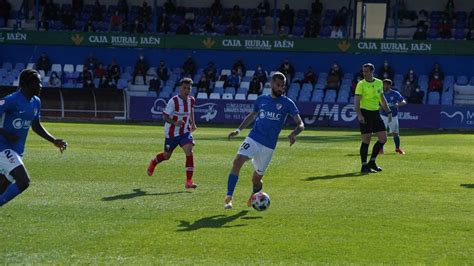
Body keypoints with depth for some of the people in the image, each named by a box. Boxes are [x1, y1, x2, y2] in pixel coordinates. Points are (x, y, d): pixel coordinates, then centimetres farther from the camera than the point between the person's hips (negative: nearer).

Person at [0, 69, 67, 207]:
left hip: (18, 151, 8)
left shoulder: (36, 102, 9)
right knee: (23, 182, -23)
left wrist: (54, 141, 14)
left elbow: (36, 126, 22)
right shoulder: (11, 100, -16)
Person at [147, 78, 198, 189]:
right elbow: (165, 116, -19)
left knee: (189, 152, -19)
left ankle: (189, 181, -17)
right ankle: (153, 162, 51)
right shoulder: (173, 101, -20)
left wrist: (193, 123, 18)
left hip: (185, 132, 3)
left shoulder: (191, 100, -2)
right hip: (172, 133, -3)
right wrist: (175, 123, -35)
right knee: (166, 156, 14)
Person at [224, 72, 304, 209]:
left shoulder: (287, 103, -1)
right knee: (237, 162, -24)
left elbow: (300, 124, -3)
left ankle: (254, 196, 42)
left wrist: (293, 134, -23)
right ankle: (228, 198, -23)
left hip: (268, 146, -1)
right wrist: (238, 130, 14)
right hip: (253, 139, 1)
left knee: (256, 179, 7)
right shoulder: (261, 99, 8)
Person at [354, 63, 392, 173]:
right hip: (365, 113, -6)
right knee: (366, 140, -7)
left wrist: (388, 111, 18)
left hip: (376, 113, 6)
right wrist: (359, 114, -27)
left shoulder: (379, 83, 9)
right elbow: (356, 101, -14)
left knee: (383, 138, 3)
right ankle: (364, 166, 1)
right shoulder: (361, 84, -7)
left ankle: (372, 162, 16)